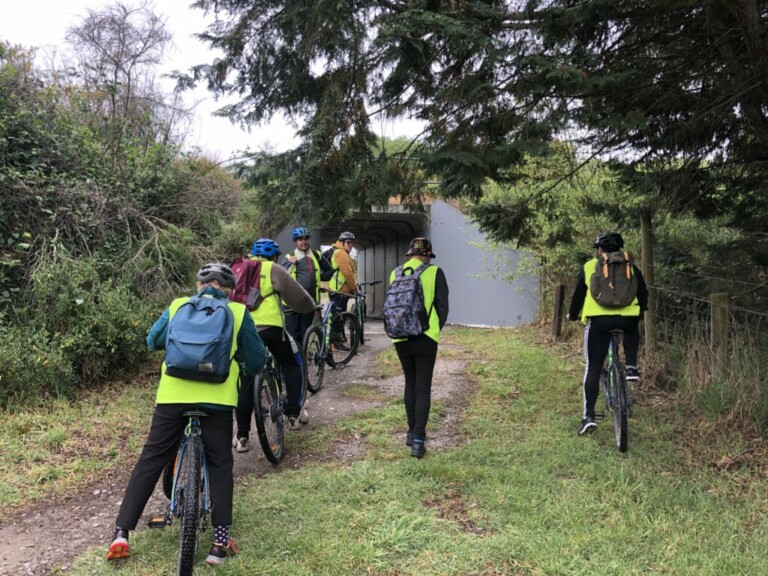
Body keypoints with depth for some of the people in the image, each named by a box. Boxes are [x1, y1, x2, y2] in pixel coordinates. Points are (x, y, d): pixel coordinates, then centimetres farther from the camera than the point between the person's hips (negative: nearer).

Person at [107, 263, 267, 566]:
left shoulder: (178, 306, 13)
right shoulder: (238, 312, 7)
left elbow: (153, 341, 26)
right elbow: (257, 361, 9)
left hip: (173, 395, 2)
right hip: (217, 398, -1)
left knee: (150, 461, 12)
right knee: (220, 464, 12)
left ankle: (121, 534, 12)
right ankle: (220, 541, 7)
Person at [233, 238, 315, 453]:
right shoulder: (273, 269, 5)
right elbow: (297, 296, 4)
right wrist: (310, 306, 24)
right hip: (270, 327, -4)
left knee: (246, 382, 10)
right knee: (291, 365, 21)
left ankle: (242, 436, 9)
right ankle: (294, 414, 19)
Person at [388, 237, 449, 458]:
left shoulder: (395, 273, 4)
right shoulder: (434, 273, -5)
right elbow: (442, 307, -3)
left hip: (401, 339, 3)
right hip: (425, 338, -3)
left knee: (410, 384, 18)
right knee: (423, 388, 0)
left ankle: (412, 432, 24)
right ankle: (418, 440, -5)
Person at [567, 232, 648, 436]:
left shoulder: (589, 266, 14)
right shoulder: (630, 266, 17)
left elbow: (579, 294, 16)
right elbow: (643, 292, 22)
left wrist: (572, 315, 33)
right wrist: (640, 311, 41)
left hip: (598, 319, -1)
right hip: (628, 318, 1)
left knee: (593, 369, 6)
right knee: (632, 331, 39)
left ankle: (588, 416, 0)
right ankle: (631, 367, 17)